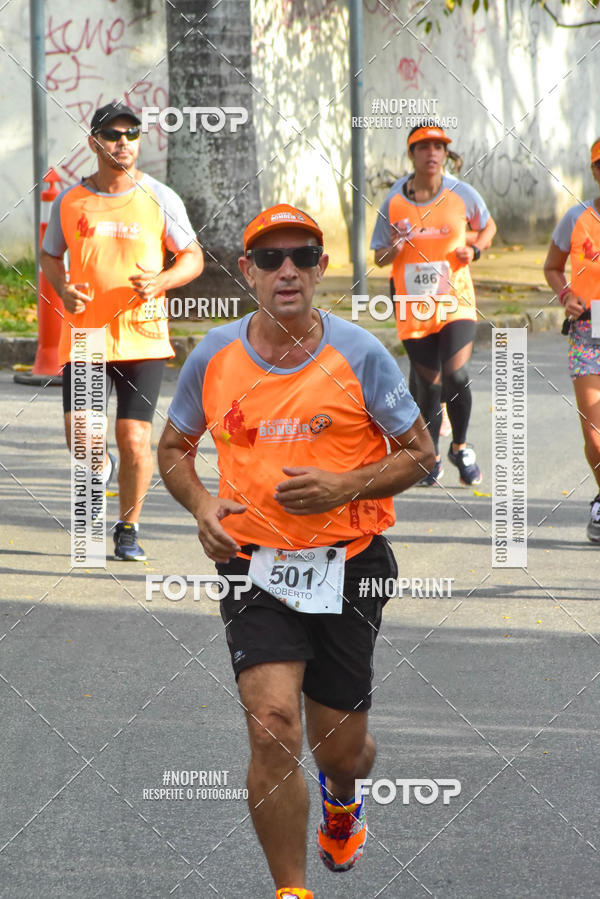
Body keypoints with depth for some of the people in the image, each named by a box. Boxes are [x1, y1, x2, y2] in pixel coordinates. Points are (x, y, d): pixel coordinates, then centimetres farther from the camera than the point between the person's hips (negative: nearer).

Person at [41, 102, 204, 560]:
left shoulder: (160, 199, 2)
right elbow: (50, 255, 19)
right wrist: (63, 289, -3)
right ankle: (103, 468, 27)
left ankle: (128, 528, 15)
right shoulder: (70, 200, 5)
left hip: (142, 335, -1)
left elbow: (193, 258, 8)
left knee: (135, 440, -5)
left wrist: (161, 281, -13)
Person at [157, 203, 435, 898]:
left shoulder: (359, 354, -6)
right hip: (253, 565, 0)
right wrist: (202, 505, -5)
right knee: (272, 724, -20)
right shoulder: (214, 357, 0)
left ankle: (341, 798, 50)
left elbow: (420, 452, 1)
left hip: (347, 568, 0)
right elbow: (173, 447, 15)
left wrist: (345, 487, -16)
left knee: (341, 748, 10)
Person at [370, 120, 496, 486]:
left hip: (456, 304, -1)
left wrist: (474, 249, -4)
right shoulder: (394, 202, -1)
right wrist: (395, 247, -17)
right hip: (414, 311, 1)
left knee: (456, 375, -18)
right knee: (429, 385, 5)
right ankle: (431, 458, 24)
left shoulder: (462, 194, -2)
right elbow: (379, 258, 6)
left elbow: (488, 227, 17)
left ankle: (461, 447, 5)